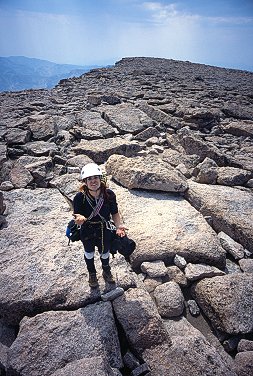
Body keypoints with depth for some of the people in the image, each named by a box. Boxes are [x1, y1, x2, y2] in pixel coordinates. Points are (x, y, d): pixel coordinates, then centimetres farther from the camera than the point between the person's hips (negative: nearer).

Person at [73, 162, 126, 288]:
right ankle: (92, 274, 61)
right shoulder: (79, 197, -29)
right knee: (89, 254, 28)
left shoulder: (109, 194, -25)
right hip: (87, 233, -1)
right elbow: (77, 216, -23)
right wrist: (80, 219, -46)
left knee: (105, 253, 28)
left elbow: (115, 213, -12)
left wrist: (119, 226, -28)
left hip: (104, 231, 1)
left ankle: (106, 271, 63)